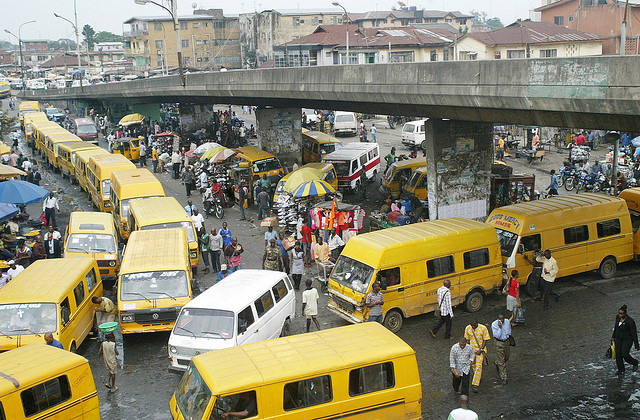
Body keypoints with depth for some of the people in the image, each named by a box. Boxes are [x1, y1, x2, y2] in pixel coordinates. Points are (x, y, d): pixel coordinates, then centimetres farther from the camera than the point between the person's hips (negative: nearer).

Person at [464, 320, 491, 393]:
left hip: (481, 349, -3)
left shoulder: (483, 328, -15)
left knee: (479, 366, -12)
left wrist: (481, 349, -14)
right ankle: (479, 378, 38)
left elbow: (485, 340, -8)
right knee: (474, 365, 13)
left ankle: (475, 384, -14)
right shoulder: (467, 328, -5)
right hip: (472, 349, 4)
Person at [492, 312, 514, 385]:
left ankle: (497, 363, 52)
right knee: (501, 361, -1)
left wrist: (507, 336, 4)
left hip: (506, 341, 5)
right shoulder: (494, 324, -19)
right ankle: (504, 378, 7)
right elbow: (497, 336, -23)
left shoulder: (507, 322, -7)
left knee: (506, 358, 20)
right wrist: (500, 327, -32)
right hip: (499, 343, -5)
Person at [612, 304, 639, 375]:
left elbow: (634, 334, -18)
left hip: (627, 339, -6)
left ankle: (635, 363, 21)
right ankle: (621, 370, 14)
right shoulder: (618, 317, -5)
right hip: (618, 338, 6)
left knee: (625, 354, -9)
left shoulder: (630, 321, -23)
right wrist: (613, 336, 22)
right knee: (618, 354, 2)